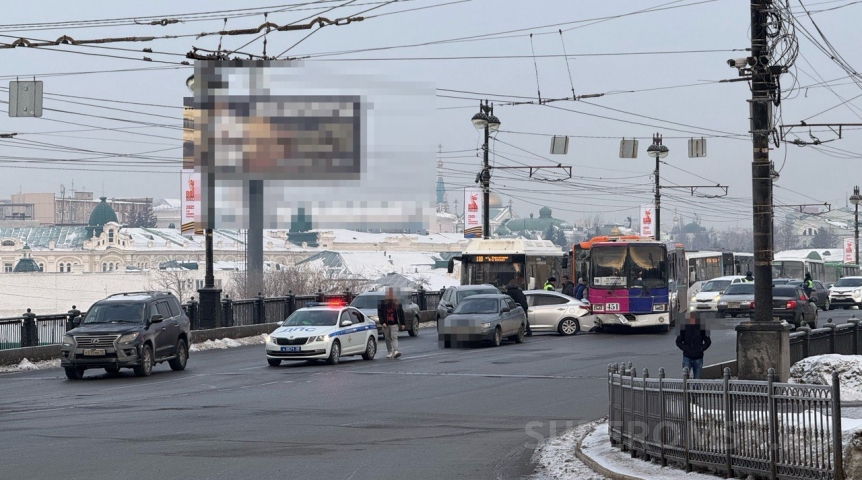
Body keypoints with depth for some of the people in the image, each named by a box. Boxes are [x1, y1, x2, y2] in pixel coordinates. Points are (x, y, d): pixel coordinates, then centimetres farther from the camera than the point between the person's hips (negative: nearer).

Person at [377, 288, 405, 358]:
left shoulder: (397, 303, 5)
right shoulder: (382, 303, 2)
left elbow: (401, 313, 10)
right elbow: (380, 314, 0)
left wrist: (402, 324, 6)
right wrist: (382, 322, -11)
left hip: (394, 324, -1)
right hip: (386, 324, 1)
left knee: (394, 337, -14)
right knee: (387, 338, 8)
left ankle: (396, 351, -24)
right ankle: (390, 352, 19)